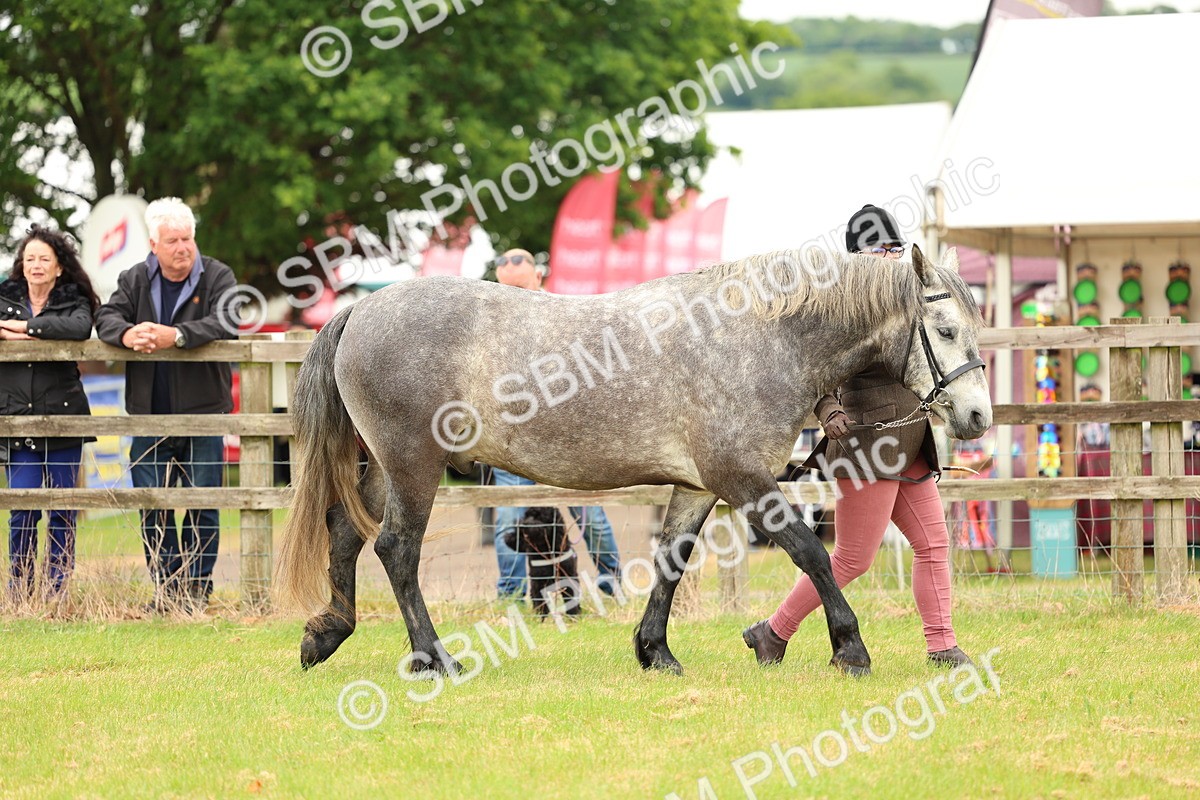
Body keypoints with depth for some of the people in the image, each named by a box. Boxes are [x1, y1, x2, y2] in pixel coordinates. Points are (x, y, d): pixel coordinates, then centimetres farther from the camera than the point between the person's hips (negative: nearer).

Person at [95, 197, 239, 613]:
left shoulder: (217, 277, -1)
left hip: (203, 413, -3)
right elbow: (107, 316, 0)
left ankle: (197, 587, 8)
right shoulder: (135, 280, 9)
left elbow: (225, 322, -16)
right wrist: (127, 334, -24)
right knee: (152, 506, 4)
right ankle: (166, 588, 11)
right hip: (149, 416, 3)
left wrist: (176, 336, -29)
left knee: (201, 507, 0)